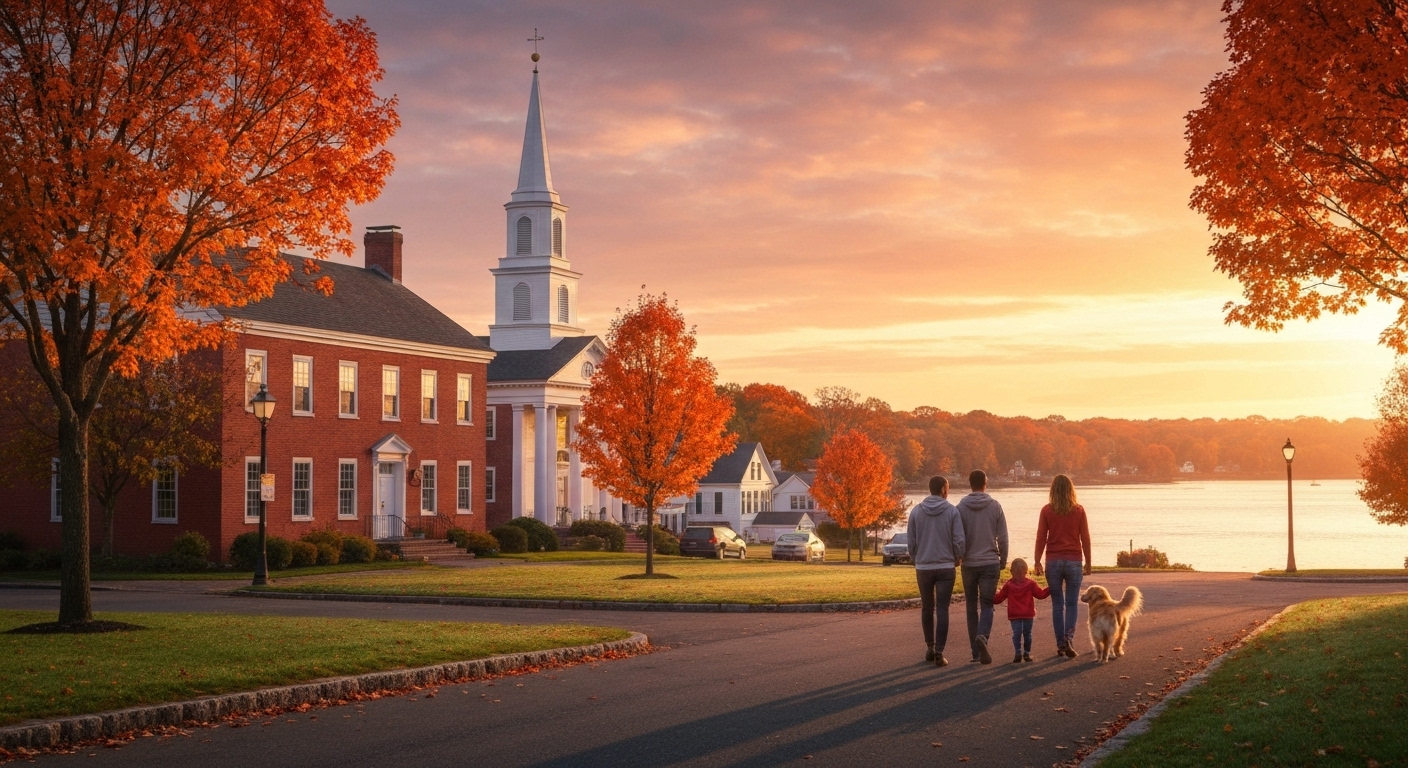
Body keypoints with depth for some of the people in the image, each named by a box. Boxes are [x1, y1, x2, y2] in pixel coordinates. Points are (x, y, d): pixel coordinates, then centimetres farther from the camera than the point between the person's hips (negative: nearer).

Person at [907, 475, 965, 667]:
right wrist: (956, 558, 10)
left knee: (927, 608, 16)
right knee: (942, 610, 0)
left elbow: (910, 541, 1)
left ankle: (930, 647, 22)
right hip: (946, 567, -2)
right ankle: (939, 652, -5)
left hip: (923, 567, 2)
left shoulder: (916, 511, -1)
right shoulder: (951, 511, -7)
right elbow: (959, 541, -9)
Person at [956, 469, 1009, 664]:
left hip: (969, 564, 1)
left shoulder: (961, 508, -4)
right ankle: (982, 636, -25)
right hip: (990, 563, 0)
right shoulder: (995, 506, -3)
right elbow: (1002, 538, -2)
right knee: (987, 605, 3)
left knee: (972, 607, 10)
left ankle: (976, 651, 9)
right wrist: (1003, 560, 10)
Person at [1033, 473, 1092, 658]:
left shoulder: (1047, 511, -2)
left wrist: (1037, 562, 4)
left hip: (1053, 561, 0)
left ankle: (1061, 645, 8)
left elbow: (1041, 538, -3)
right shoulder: (1079, 510, -1)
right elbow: (1085, 538, 1)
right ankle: (1069, 637, -16)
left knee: (1057, 604, 8)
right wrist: (1088, 562, 8)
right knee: (1071, 603, 6)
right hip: (1074, 561, 0)